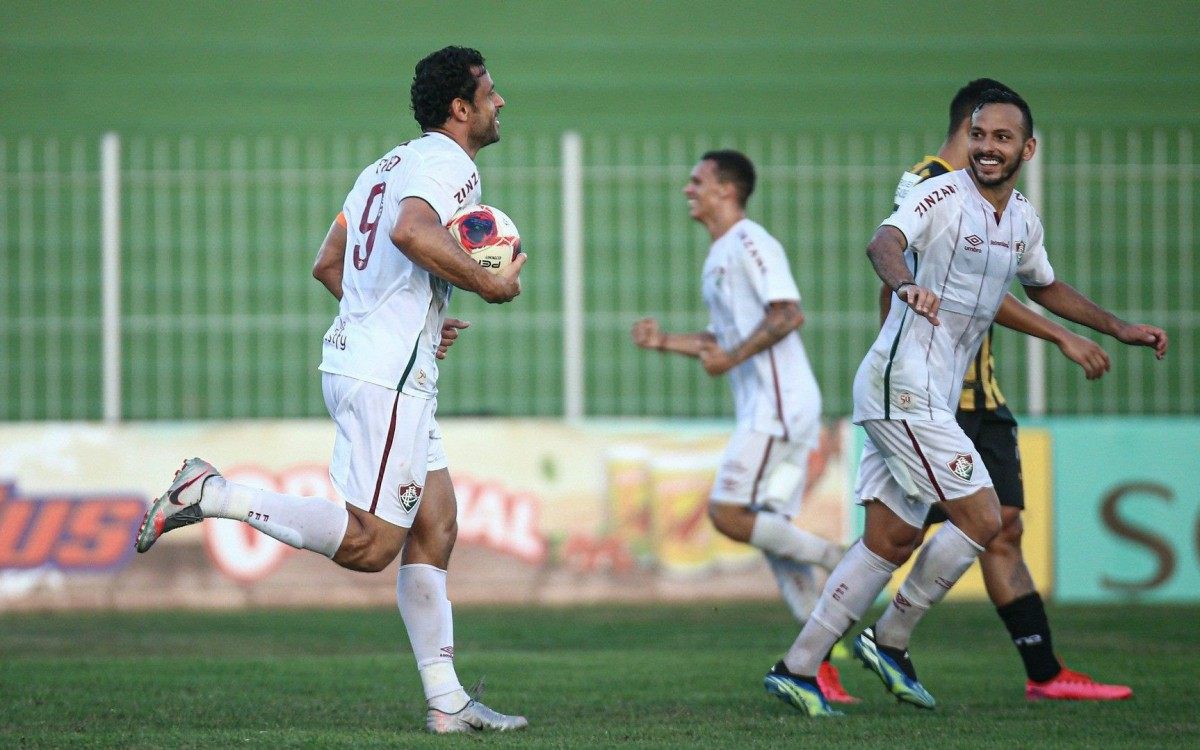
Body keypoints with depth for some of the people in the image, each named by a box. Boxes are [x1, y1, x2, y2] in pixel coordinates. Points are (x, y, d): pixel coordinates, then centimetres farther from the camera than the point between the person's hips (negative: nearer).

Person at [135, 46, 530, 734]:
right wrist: (489, 285, -18)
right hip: (389, 375, -10)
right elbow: (413, 233, -30)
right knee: (368, 545, -10)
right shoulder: (449, 163, -9)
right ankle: (212, 495, -9)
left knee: (436, 526, 9)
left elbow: (327, 265, 23)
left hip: (355, 359, 10)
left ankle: (447, 702, 8)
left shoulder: (388, 165, 20)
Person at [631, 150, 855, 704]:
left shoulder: (749, 243, -9)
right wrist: (665, 342, 18)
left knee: (727, 514, -15)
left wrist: (732, 359, -20)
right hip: (762, 411, 10)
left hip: (779, 405, -10)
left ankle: (840, 562, -8)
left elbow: (788, 314, -19)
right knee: (768, 529, 5)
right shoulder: (720, 255, 22)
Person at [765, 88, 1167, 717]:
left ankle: (796, 667, 11)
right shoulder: (942, 196, -12)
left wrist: (1119, 329, 31)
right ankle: (888, 641, 1)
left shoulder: (1023, 219, 13)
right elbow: (884, 241, -31)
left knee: (893, 539, 8)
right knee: (981, 517, -11)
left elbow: (1044, 287, 32)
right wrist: (906, 283, -52)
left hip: (930, 396, 9)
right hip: (903, 384, -9)